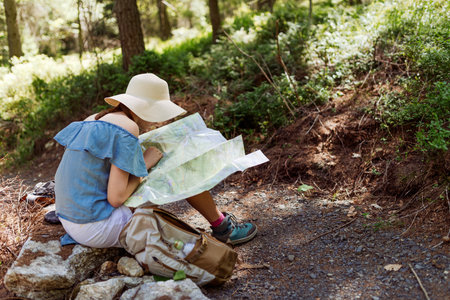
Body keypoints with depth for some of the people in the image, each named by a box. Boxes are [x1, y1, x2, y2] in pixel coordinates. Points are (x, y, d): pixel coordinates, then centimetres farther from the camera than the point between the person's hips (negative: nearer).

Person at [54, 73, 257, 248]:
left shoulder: (95, 120, 8)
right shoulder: (127, 127, -18)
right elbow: (116, 198, -21)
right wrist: (145, 164, -6)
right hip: (97, 229, -9)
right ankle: (221, 227, 15)